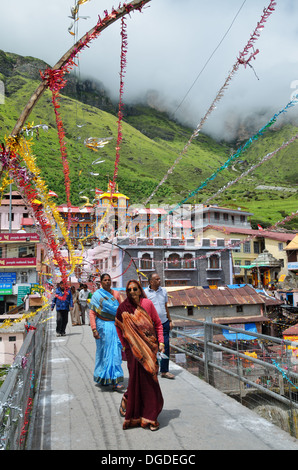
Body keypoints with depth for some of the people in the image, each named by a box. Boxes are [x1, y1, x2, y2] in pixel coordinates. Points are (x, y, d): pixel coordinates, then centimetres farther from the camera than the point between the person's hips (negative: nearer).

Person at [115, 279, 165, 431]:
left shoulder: (147, 303, -4)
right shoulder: (123, 307, -3)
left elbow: (158, 323, 4)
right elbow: (119, 326, 11)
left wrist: (161, 341, -3)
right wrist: (124, 345, 7)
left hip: (149, 346, 1)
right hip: (134, 348, -1)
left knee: (150, 380, 4)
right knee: (136, 378, -3)